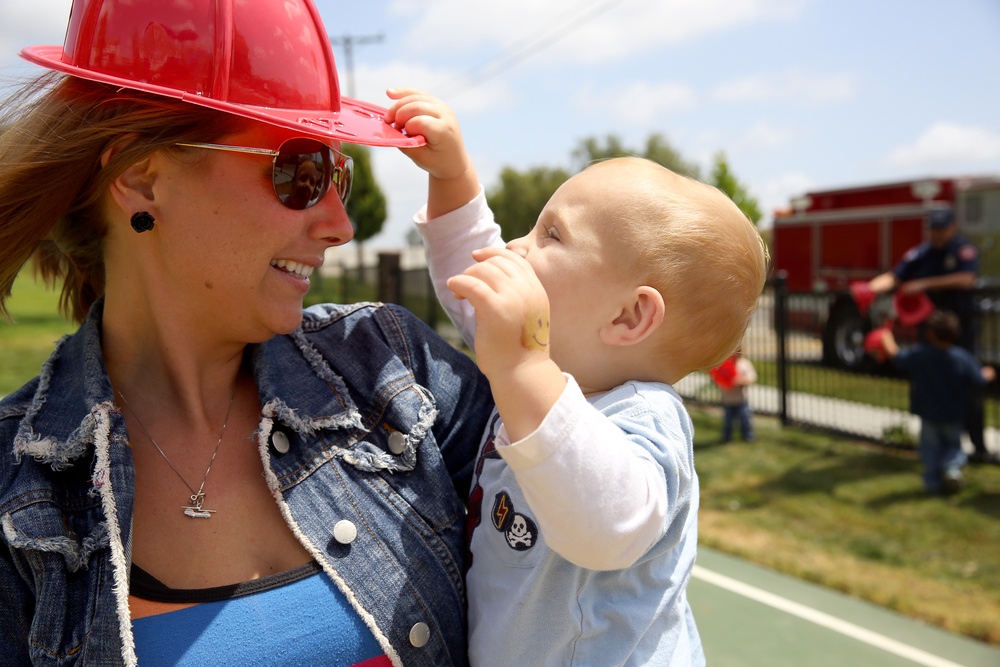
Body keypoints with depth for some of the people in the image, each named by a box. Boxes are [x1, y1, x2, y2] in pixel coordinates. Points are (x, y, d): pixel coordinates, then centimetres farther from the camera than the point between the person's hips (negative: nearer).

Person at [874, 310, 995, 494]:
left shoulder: (918, 354, -20)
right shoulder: (963, 357, -18)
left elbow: (894, 355, -8)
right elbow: (980, 379, -11)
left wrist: (886, 335, 10)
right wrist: (989, 373, 14)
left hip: (928, 412, 0)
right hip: (954, 415, 1)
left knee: (930, 447, 14)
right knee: (953, 444, 20)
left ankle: (933, 481, 14)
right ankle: (953, 467, -5)